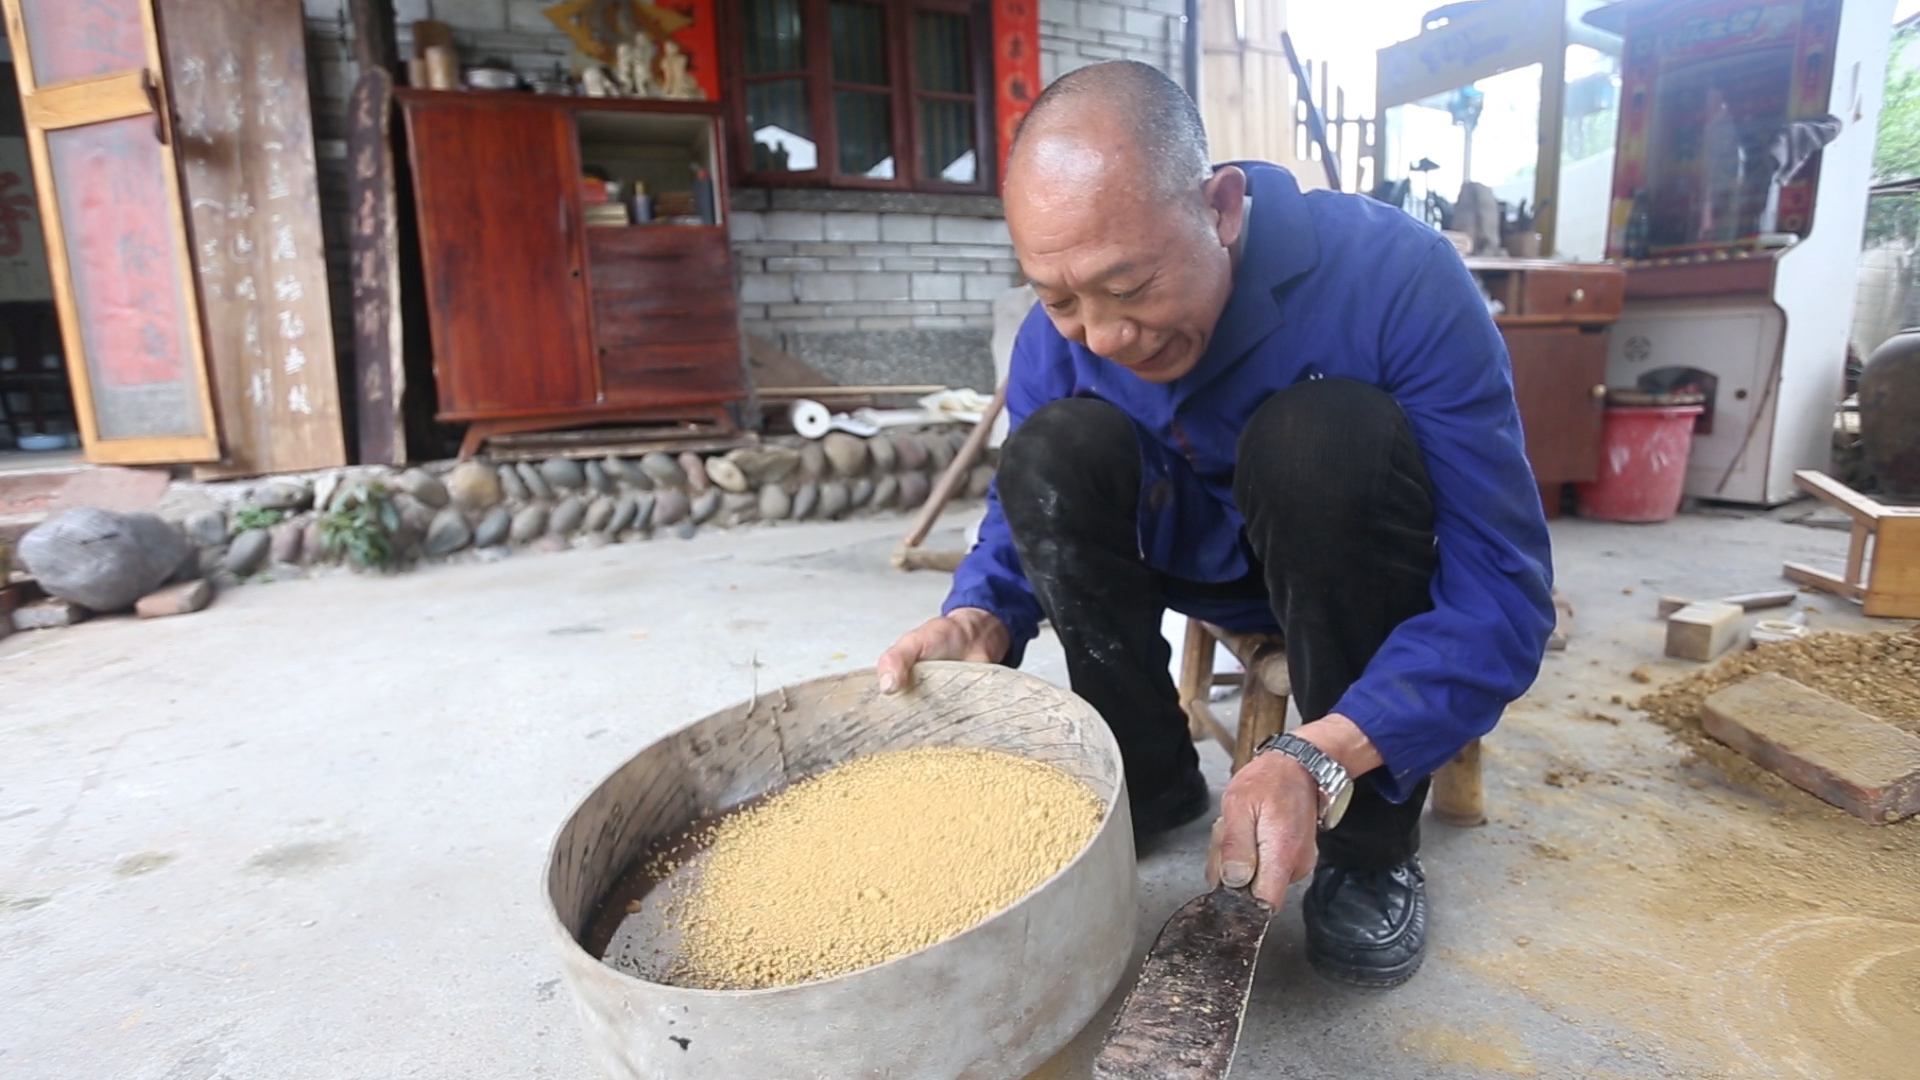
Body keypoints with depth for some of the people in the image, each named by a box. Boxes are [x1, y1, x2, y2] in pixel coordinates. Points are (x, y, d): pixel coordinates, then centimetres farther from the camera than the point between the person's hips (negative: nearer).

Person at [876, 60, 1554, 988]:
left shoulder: (1393, 276, -28)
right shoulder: (1057, 337, -16)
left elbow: (1502, 590, -30)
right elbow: (1021, 525, -5)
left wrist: (1320, 760, -45)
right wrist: (978, 624, -29)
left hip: (1373, 581, -2)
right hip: (1205, 562, 3)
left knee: (1327, 433, -33)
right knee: (1051, 449, -21)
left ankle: (1374, 841, -15)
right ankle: (1150, 784, -6)